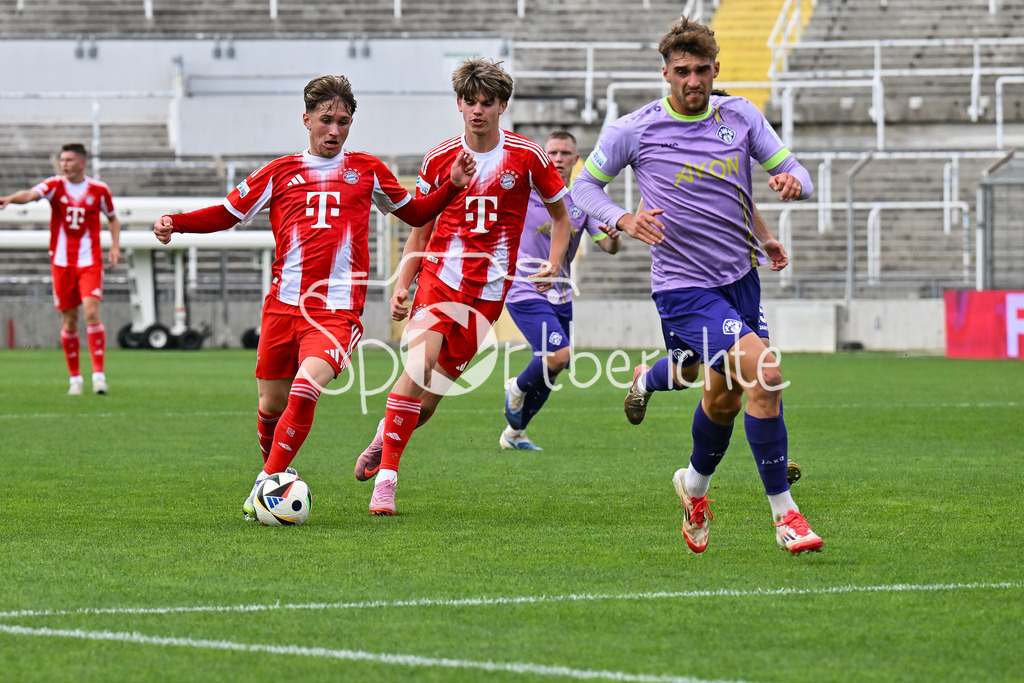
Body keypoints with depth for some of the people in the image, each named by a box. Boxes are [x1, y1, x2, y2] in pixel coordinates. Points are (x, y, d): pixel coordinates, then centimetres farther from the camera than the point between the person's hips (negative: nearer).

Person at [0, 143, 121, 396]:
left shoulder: (99, 190, 1)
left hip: (90, 261, -1)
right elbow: (31, 194, -22)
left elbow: (113, 219, 17)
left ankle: (99, 375, -14)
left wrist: (115, 246, 2)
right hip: (62, 263, 1)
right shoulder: (55, 185, -2)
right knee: (69, 320, 4)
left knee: (91, 312, -16)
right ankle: (75, 378, 16)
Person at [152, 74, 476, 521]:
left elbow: (414, 213, 25)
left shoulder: (367, 171, 13)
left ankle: (268, 484, -19)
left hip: (338, 309, -2)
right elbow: (228, 214, 16)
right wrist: (176, 223, 1)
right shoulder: (280, 173, 12)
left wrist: (452, 185, 9)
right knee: (271, 404, 5)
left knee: (305, 390, -24)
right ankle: (273, 473, 32)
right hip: (283, 304, 2)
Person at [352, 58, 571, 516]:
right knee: (420, 364, -24)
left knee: (430, 399, -3)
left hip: (488, 288, 0)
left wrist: (553, 265, -2)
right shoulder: (439, 159, 5)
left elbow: (560, 214, 13)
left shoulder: (526, 157, 1)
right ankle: (385, 478, -17)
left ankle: (387, 435, 28)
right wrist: (402, 285, 4)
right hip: (440, 272, 0)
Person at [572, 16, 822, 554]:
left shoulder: (740, 116, 2)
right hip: (684, 287, -6)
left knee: (725, 398, 19)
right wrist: (623, 220, -15)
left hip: (741, 277, 6)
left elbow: (793, 170, 6)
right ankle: (784, 514, -19)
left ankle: (695, 484, 50)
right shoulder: (634, 131, -8)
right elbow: (585, 184, 4)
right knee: (764, 371, -24)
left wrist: (793, 180, -19)